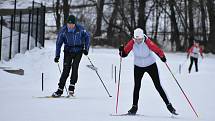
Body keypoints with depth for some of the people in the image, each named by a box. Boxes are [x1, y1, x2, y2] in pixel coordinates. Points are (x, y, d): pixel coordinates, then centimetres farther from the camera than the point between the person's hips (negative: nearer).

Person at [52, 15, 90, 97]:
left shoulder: (80, 29, -12)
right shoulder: (63, 30, -11)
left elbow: (87, 37, 4)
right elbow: (58, 43, -3)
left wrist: (86, 49, -3)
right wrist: (57, 56, -6)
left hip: (78, 51, 0)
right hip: (68, 51, 0)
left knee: (75, 67, -17)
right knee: (66, 69, -9)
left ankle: (72, 87, -7)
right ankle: (60, 89, -7)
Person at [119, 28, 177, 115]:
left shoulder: (147, 42, -24)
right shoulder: (132, 43, -16)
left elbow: (157, 49, -30)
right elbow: (125, 53, -13)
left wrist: (162, 56, -46)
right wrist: (121, 51, -34)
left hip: (151, 65, -2)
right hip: (138, 67, 2)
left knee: (158, 86, -1)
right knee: (137, 87, 1)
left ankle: (168, 105, 5)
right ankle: (134, 107, 11)